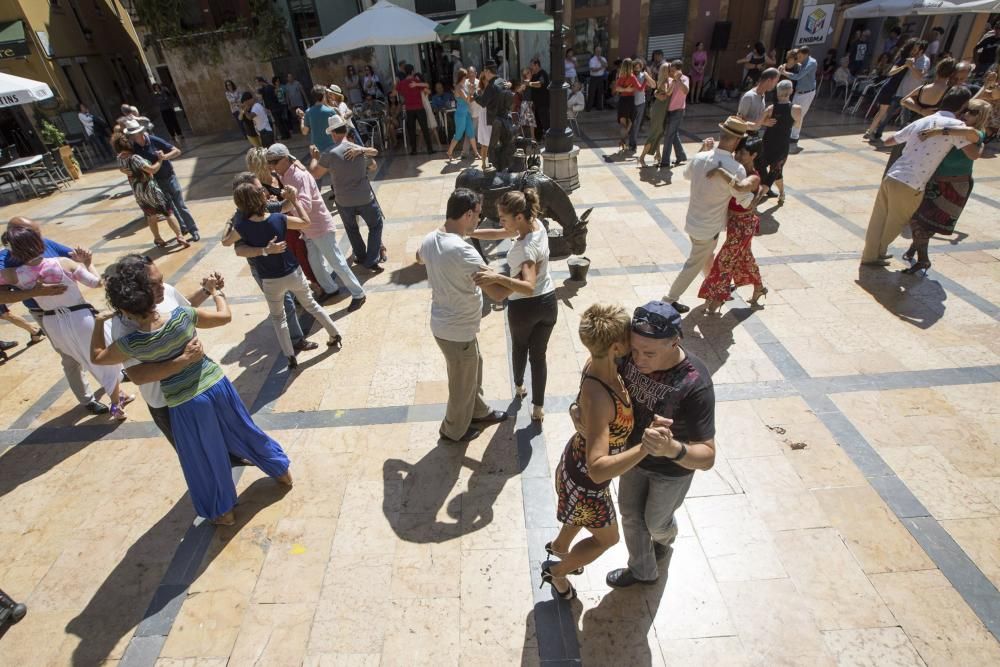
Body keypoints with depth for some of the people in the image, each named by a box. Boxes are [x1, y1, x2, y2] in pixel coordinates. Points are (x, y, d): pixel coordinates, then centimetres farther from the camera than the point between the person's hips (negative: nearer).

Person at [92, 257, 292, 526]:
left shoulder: (131, 343, -17)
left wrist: (99, 322, 13)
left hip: (185, 404, -2)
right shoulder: (183, 316, -14)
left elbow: (97, 357, 4)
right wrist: (217, 292, 16)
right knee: (245, 432, 25)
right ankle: (282, 471, 43)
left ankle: (223, 511, 38)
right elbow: (225, 316, 1)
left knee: (204, 461, 19)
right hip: (217, 384, 3)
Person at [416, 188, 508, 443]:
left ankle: (479, 412, 51)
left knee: (473, 369, 29)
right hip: (458, 331, -9)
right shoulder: (463, 252, -31)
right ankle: (454, 431, 39)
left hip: (442, 323, 9)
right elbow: (498, 292, -31)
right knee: (463, 383, 15)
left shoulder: (430, 239, -3)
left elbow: (420, 258, 22)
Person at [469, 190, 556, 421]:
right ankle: (538, 407, 27)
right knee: (539, 355, 16)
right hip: (548, 302, 6)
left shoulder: (526, 248, -31)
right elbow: (498, 234, 1)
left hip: (524, 307, -6)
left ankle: (519, 386, 52)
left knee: (519, 347, 25)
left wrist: (497, 277, -54)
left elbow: (528, 287, -43)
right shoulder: (537, 224, -6)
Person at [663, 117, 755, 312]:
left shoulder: (700, 158, -9)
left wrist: (702, 150, 14)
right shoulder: (736, 169, -25)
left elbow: (686, 174, 15)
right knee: (694, 265, 11)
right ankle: (670, 299, 21)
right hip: (709, 228, -7)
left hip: (693, 221, 7)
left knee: (706, 257, 28)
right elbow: (746, 201, -15)